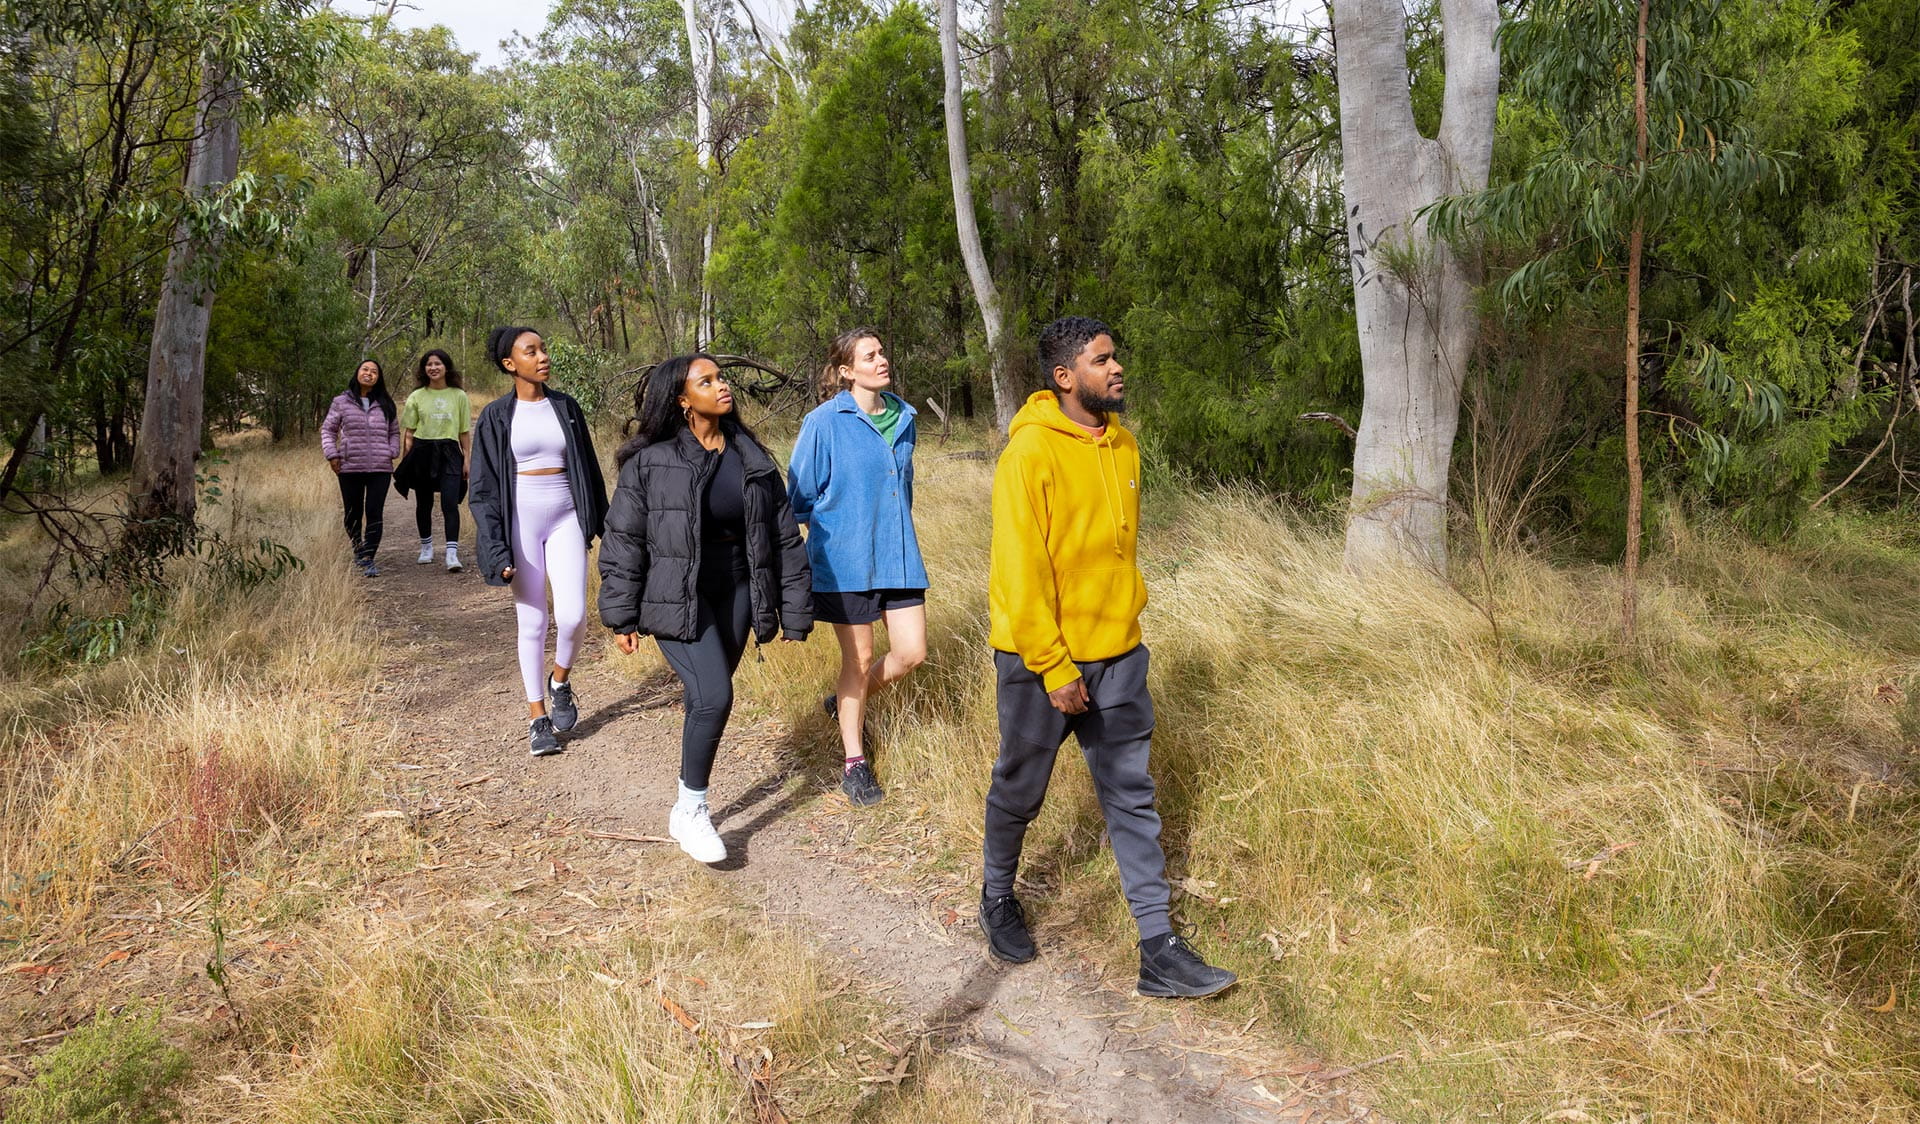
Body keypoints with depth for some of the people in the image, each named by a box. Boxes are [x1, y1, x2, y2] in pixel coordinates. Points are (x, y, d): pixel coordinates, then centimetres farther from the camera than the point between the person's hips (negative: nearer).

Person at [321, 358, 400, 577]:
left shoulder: (385, 404, 11)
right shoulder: (342, 402, 6)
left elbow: (394, 431, 18)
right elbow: (328, 429, 10)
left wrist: (392, 452, 3)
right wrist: (331, 455, -1)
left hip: (380, 468, 0)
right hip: (350, 467, 0)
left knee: (375, 513, -9)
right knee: (353, 513, 9)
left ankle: (368, 559, -10)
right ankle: (357, 552, 28)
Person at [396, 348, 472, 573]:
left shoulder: (459, 396, 5)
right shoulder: (417, 397, 6)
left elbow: (465, 431, 8)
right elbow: (408, 432, 6)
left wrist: (467, 459, 3)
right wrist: (405, 461, -1)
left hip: (449, 453, -2)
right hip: (422, 452, 2)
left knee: (450, 503, -14)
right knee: (424, 503, 11)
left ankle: (452, 553, -18)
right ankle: (426, 547, 29)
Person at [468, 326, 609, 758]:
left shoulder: (566, 407, 7)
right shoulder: (496, 417, -1)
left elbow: (589, 468, 14)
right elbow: (483, 489, -2)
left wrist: (604, 524, 15)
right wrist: (497, 550, -9)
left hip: (566, 520, 2)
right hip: (521, 522, -2)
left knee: (572, 614, -11)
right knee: (532, 622, 2)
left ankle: (560, 682, 19)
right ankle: (537, 715, 15)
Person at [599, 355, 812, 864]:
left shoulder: (751, 457, 4)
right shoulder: (651, 460, -9)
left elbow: (784, 535, 7)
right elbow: (624, 540, -4)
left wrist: (794, 610, 6)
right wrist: (622, 617, -4)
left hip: (735, 591, 4)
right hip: (677, 597, -4)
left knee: (706, 701, 10)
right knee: (714, 696, -17)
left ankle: (691, 803, 29)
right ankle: (689, 811, 2)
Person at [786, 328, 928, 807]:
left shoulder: (903, 418, 7)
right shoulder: (825, 422, -10)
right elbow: (800, 496, -2)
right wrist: (835, 533, 1)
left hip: (898, 556, 5)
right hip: (845, 562, -5)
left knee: (911, 651, 3)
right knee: (858, 658, 3)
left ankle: (846, 703, 32)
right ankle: (854, 762, 19)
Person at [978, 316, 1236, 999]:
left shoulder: (1121, 444, 6)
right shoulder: (1031, 451, -16)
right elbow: (1020, 569, -18)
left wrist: (1126, 614, 14)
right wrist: (1054, 668, -19)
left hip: (1117, 654, 6)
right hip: (1041, 658, -6)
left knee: (1131, 796, 7)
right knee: (1020, 791, 12)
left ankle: (1158, 951, 13)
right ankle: (998, 898, 38)